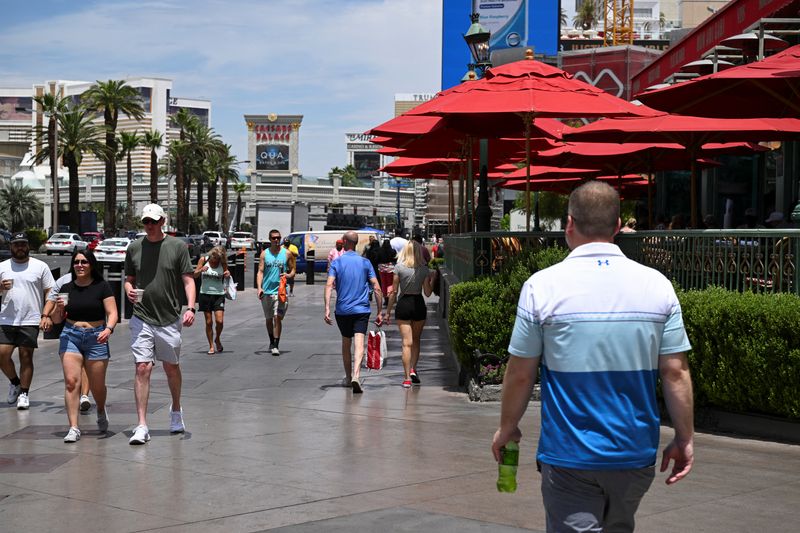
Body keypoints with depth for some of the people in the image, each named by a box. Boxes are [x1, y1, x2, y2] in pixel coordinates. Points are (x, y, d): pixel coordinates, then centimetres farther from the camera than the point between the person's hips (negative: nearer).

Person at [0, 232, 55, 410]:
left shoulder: (40, 266, 4)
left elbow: (49, 292, 4)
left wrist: (47, 315, -5)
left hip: (30, 321, -2)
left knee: (26, 357, -2)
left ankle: (24, 393, 8)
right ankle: (15, 382, 20)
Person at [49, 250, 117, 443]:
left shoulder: (102, 287, 0)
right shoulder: (66, 288, 9)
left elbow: (112, 313, -5)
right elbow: (56, 320, 14)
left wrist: (108, 329, -24)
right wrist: (58, 308, -8)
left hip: (96, 337, -2)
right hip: (70, 336, 2)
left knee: (97, 386, 5)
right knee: (71, 381, -12)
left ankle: (101, 411, 38)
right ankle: (73, 428, -12)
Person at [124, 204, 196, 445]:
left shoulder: (177, 246, 1)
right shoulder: (134, 247, 7)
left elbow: (188, 280, -1)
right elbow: (129, 279, 16)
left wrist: (190, 307, -14)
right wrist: (129, 291, -7)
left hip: (170, 319, 0)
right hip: (141, 318, 0)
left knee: (171, 368, 15)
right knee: (142, 368, -9)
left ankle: (176, 410, 39)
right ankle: (142, 426, -9)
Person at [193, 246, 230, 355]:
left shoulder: (223, 263, 0)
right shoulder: (203, 260, 0)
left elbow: (227, 277, 8)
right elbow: (195, 275, 2)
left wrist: (228, 275, -15)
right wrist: (201, 270, -19)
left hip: (219, 294, 0)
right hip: (205, 294, 0)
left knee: (219, 321, -11)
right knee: (208, 322, 3)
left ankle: (217, 339, 17)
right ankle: (211, 346, 13)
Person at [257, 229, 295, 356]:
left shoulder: (287, 253, 3)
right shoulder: (264, 254, 5)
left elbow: (293, 270, 10)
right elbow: (260, 272, 0)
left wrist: (288, 275, -14)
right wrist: (259, 287, -14)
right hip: (266, 291, 2)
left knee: (277, 318, -13)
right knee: (269, 319, 15)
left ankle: (276, 346, -12)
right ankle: (272, 342, 33)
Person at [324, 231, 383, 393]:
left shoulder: (337, 262, 1)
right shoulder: (365, 263, 4)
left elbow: (329, 285, -12)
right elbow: (376, 288, 0)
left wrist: (327, 308, -16)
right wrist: (379, 312, 4)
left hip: (342, 311, 1)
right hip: (362, 310, -1)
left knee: (346, 343, 18)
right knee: (359, 343, -11)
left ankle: (348, 378, 30)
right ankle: (355, 376, -31)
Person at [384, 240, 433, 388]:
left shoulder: (399, 267, -7)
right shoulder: (424, 269, -3)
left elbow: (394, 291, -5)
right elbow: (427, 292, -1)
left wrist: (388, 310, 2)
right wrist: (433, 280, 16)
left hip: (403, 304, -1)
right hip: (419, 304, 1)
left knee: (407, 342, -1)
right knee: (416, 340, 19)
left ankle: (407, 377, -4)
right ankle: (413, 369, 4)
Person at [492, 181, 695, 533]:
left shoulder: (542, 286, -9)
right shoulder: (658, 286, -3)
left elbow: (520, 374, -4)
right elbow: (676, 373, -2)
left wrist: (507, 428, 11)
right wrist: (684, 440, 9)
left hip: (569, 455, -3)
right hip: (636, 454, 4)